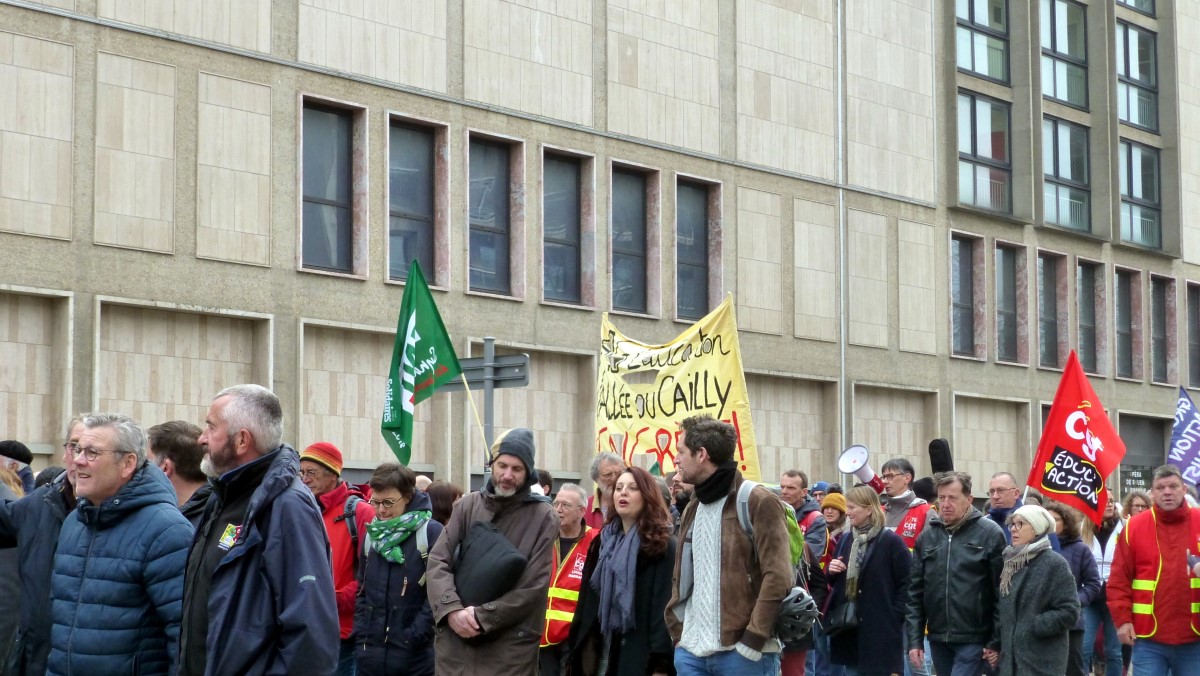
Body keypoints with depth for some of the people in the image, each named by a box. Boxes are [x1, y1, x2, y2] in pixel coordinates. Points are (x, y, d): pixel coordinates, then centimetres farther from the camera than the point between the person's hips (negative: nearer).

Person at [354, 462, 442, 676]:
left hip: (414, 657, -5)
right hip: (369, 655, 5)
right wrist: (361, 633, 8)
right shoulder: (371, 534, 13)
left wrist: (414, 637, -14)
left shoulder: (431, 532, -6)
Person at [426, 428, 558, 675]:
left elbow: (534, 586, -8)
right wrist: (451, 609, -15)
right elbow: (438, 561, 1)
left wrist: (482, 617, -13)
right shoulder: (469, 505, 8)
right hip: (455, 638, 3)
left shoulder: (543, 517, -1)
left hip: (509, 646, -3)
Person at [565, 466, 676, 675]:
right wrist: (576, 653, 8)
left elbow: (664, 606, -12)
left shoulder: (663, 546, -4)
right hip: (600, 655, 6)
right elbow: (587, 601, 14)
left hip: (639, 657, -6)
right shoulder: (601, 542, 15)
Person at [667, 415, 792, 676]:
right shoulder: (692, 510, 18)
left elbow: (778, 578, -13)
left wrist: (752, 640, -16)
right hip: (692, 653, 7)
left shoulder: (758, 503, -7)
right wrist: (678, 633, 11)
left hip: (742, 653, -7)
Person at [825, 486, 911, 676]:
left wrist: (894, 616, -14)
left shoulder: (891, 541, -8)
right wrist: (832, 572, -1)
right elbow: (837, 581, 21)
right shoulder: (846, 540, 13)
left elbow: (907, 582, -9)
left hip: (881, 629, -6)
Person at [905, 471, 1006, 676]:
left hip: (973, 640, -5)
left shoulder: (989, 533, -6)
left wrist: (997, 640, -8)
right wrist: (915, 639, 3)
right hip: (938, 638, 5)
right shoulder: (927, 536, 8)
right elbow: (915, 591, 9)